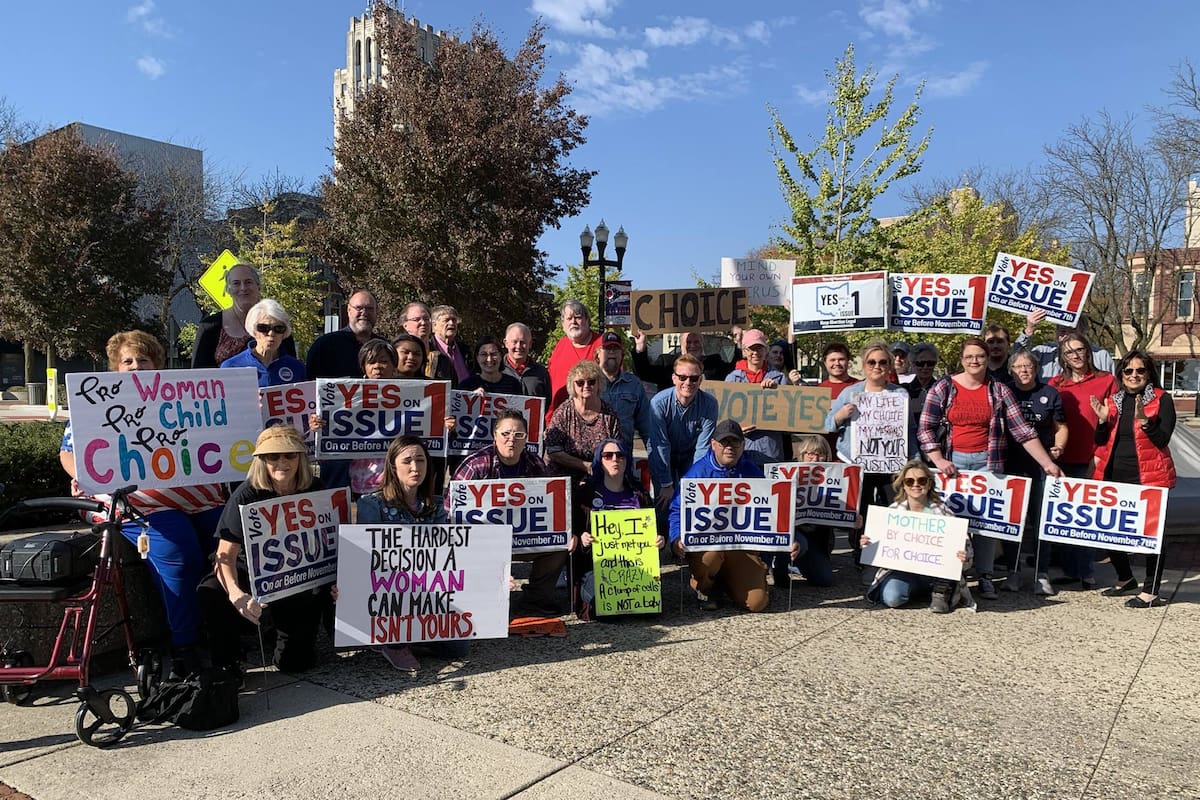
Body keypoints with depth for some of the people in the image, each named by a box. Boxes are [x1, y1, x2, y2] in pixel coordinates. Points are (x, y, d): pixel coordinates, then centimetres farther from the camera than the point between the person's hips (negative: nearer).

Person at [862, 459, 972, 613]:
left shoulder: (941, 512, -6)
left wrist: (964, 558, -29)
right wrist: (867, 545, -14)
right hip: (902, 569, 1)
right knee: (891, 598, -28)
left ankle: (942, 589, -7)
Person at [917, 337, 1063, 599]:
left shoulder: (999, 391, 5)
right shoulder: (943, 388, 1)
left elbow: (1022, 430, 2)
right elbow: (925, 428, -2)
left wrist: (1047, 463, -3)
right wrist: (938, 460, -13)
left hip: (987, 462, 1)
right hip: (952, 462, -1)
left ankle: (985, 577, 11)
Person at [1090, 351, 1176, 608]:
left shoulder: (1162, 399, -2)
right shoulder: (1113, 401, 11)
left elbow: (1163, 439, -12)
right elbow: (1101, 442, 10)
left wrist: (1144, 420, -26)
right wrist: (1103, 420, -7)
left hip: (1148, 476, -5)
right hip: (1115, 476, 5)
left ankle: (1151, 592, 8)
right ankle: (1126, 579, 31)